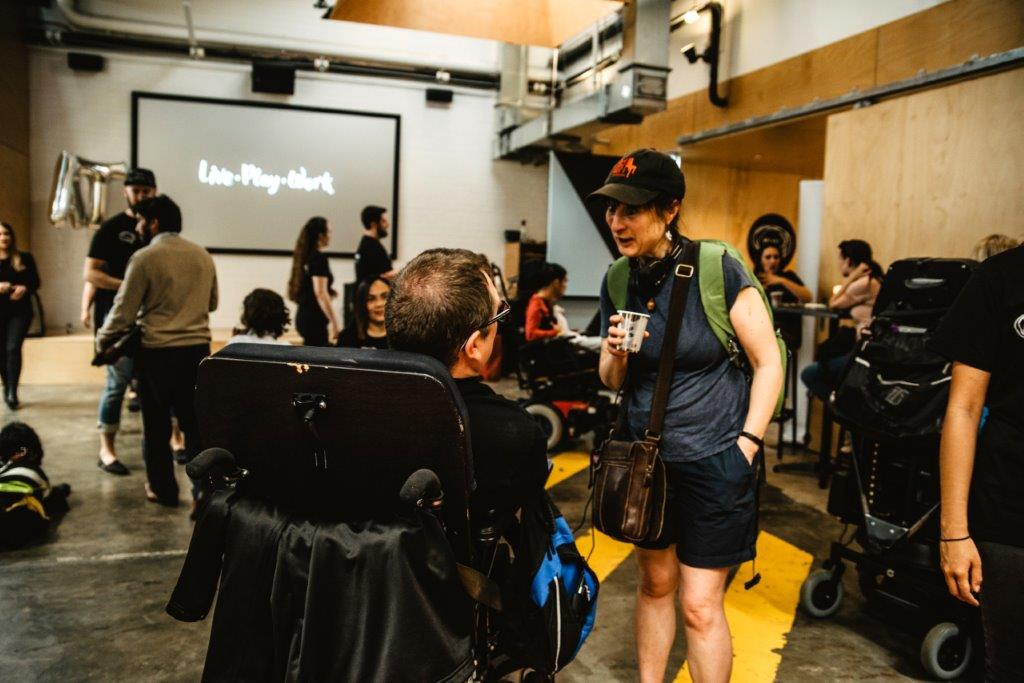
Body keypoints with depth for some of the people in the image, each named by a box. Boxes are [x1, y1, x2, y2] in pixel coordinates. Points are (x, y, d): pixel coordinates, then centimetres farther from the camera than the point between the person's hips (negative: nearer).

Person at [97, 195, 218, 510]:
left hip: (157, 352, -4)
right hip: (198, 349, 4)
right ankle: (204, 492, 1)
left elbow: (124, 311, -6)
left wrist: (102, 341, 9)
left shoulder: (144, 257, -8)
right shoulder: (203, 255, 8)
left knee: (156, 424, 11)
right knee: (195, 423, 6)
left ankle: (162, 489, 23)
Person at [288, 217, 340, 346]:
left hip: (304, 315, 9)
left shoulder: (305, 256, 12)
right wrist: (334, 322, -20)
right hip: (314, 318, -9)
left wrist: (329, 293, 19)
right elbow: (320, 293, -21)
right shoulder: (319, 257, -14)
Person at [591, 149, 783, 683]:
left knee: (700, 605, 2)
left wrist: (746, 445, -13)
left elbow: (769, 362, -9)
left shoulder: (717, 270, -15)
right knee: (655, 584, 19)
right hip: (646, 457, 5)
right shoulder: (617, 283, 0)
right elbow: (611, 381, 8)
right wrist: (617, 354, -14)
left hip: (714, 459, -4)